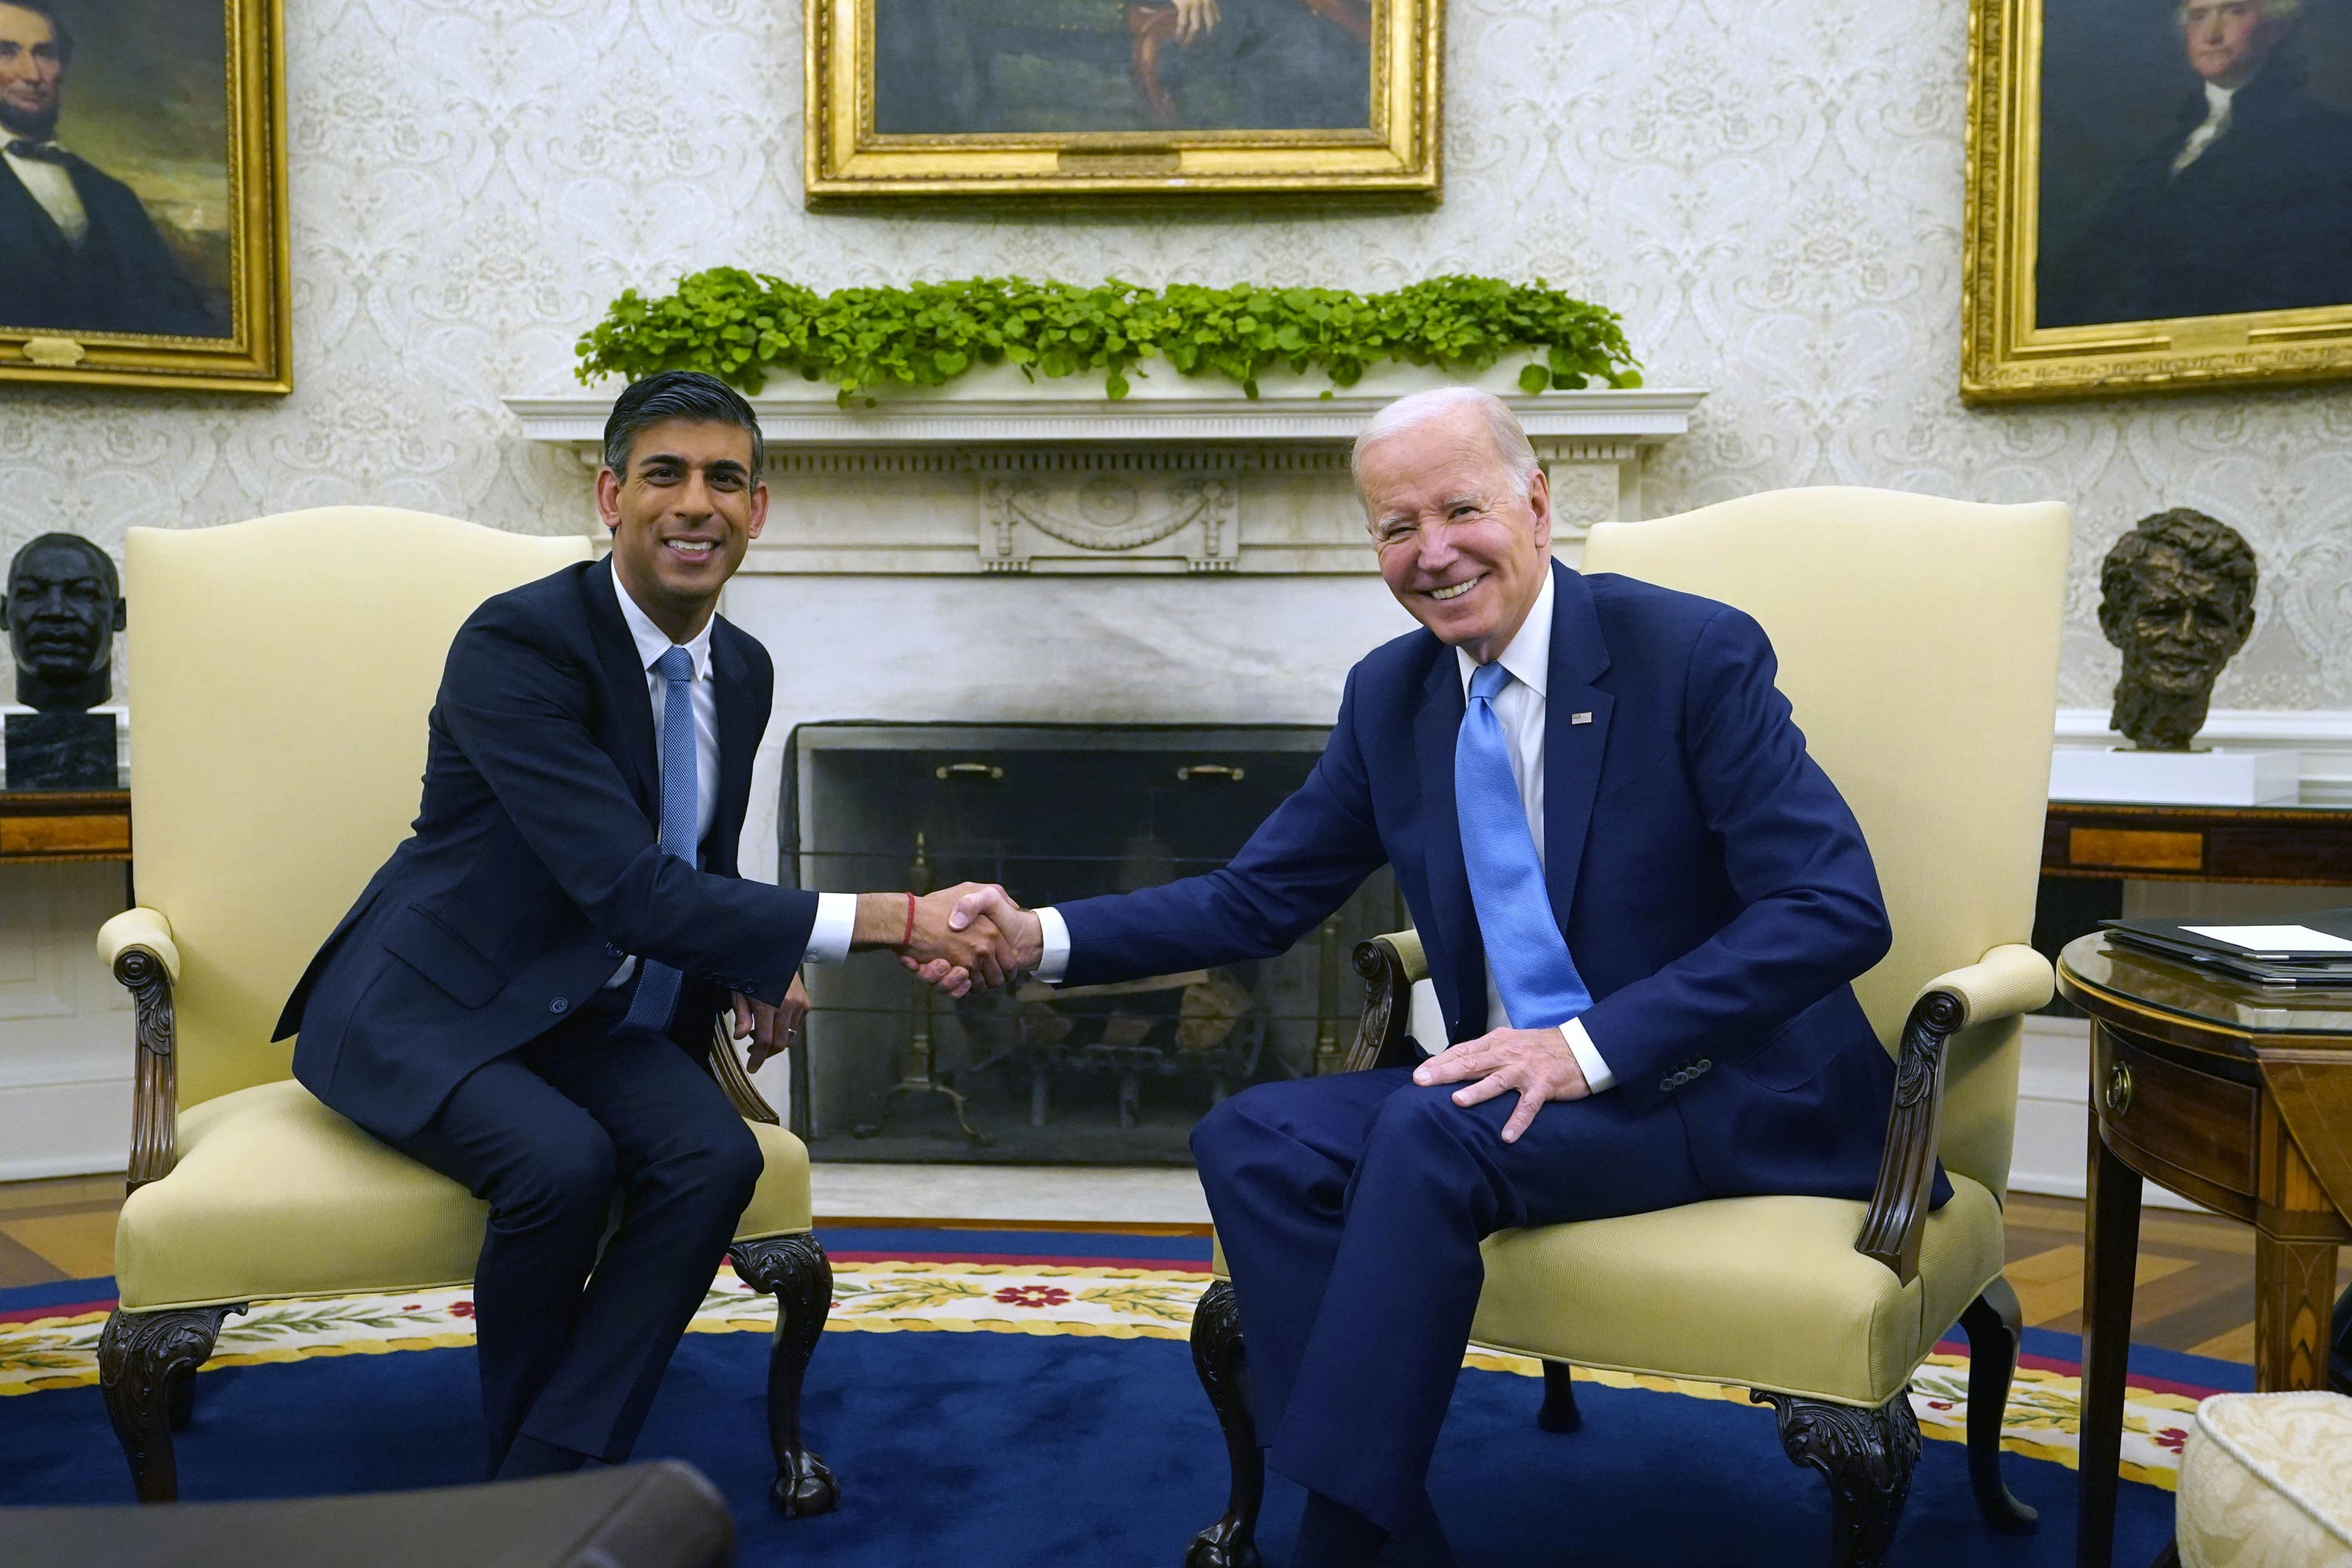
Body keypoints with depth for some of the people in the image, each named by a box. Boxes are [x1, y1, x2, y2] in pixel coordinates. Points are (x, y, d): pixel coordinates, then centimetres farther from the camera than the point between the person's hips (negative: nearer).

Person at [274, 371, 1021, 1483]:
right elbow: (630, 889, -32)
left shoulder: (744, 672, 3)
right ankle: (522, 1446, -4)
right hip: (431, 1010, -6)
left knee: (715, 1157, -23)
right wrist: (889, 921, -37)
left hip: (596, 1014, 6)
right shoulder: (516, 643, -22)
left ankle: (545, 1487, -12)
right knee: (562, 1163, -33)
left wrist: (753, 972, -7)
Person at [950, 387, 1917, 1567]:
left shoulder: (1694, 653, -11)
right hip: (1521, 1088, 6)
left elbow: (1837, 908, -18)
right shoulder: (1389, 695, 6)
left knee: (1431, 1133, -31)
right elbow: (1260, 898, 9)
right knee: (1252, 1141, -15)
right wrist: (1044, 939, -5)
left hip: (1726, 1091, -6)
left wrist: (1593, 1044, -27)